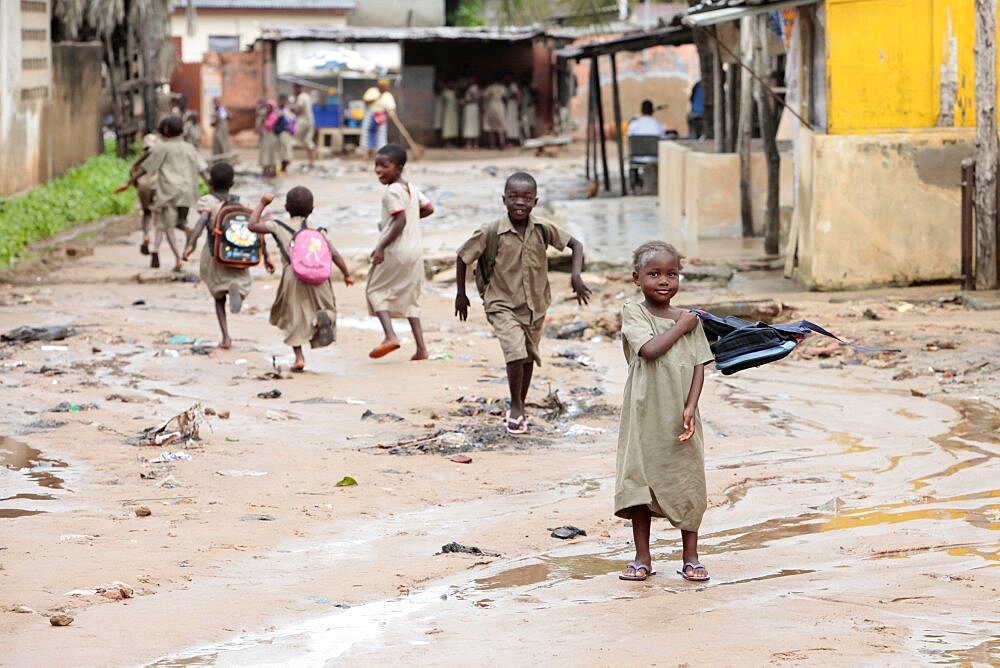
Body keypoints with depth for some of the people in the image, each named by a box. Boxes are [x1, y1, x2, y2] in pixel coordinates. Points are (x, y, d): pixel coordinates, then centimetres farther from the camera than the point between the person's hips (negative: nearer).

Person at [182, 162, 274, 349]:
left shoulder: (207, 202, -3)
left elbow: (202, 221, -23)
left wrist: (190, 244, -34)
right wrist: (266, 256, 3)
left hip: (216, 257, -1)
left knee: (219, 297, 17)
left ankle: (225, 337, 5)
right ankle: (235, 288, -29)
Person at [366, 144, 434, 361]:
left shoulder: (393, 192, -15)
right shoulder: (411, 188, 11)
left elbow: (400, 221, -23)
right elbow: (428, 209, 18)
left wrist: (381, 246, -23)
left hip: (395, 250, -8)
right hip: (416, 249, 8)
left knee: (375, 290, 6)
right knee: (410, 296, 14)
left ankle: (390, 335, -11)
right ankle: (420, 347, 8)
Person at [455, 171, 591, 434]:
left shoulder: (543, 230, -10)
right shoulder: (491, 232, -17)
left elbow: (575, 244, 1)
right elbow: (462, 257, -5)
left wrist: (576, 276, -13)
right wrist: (461, 294, 1)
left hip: (535, 305, 4)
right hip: (502, 305, -4)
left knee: (529, 357, 16)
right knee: (516, 353, -20)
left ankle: (519, 408, 35)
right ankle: (516, 406, 0)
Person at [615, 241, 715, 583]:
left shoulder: (689, 319, 6)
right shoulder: (633, 313, -4)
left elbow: (699, 366, 1)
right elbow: (649, 349, -20)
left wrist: (690, 407, -12)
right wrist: (679, 328, -10)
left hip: (680, 418, 2)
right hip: (645, 415, -2)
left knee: (687, 484, 6)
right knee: (640, 481, 3)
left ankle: (691, 558, 16)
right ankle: (643, 559, 14)